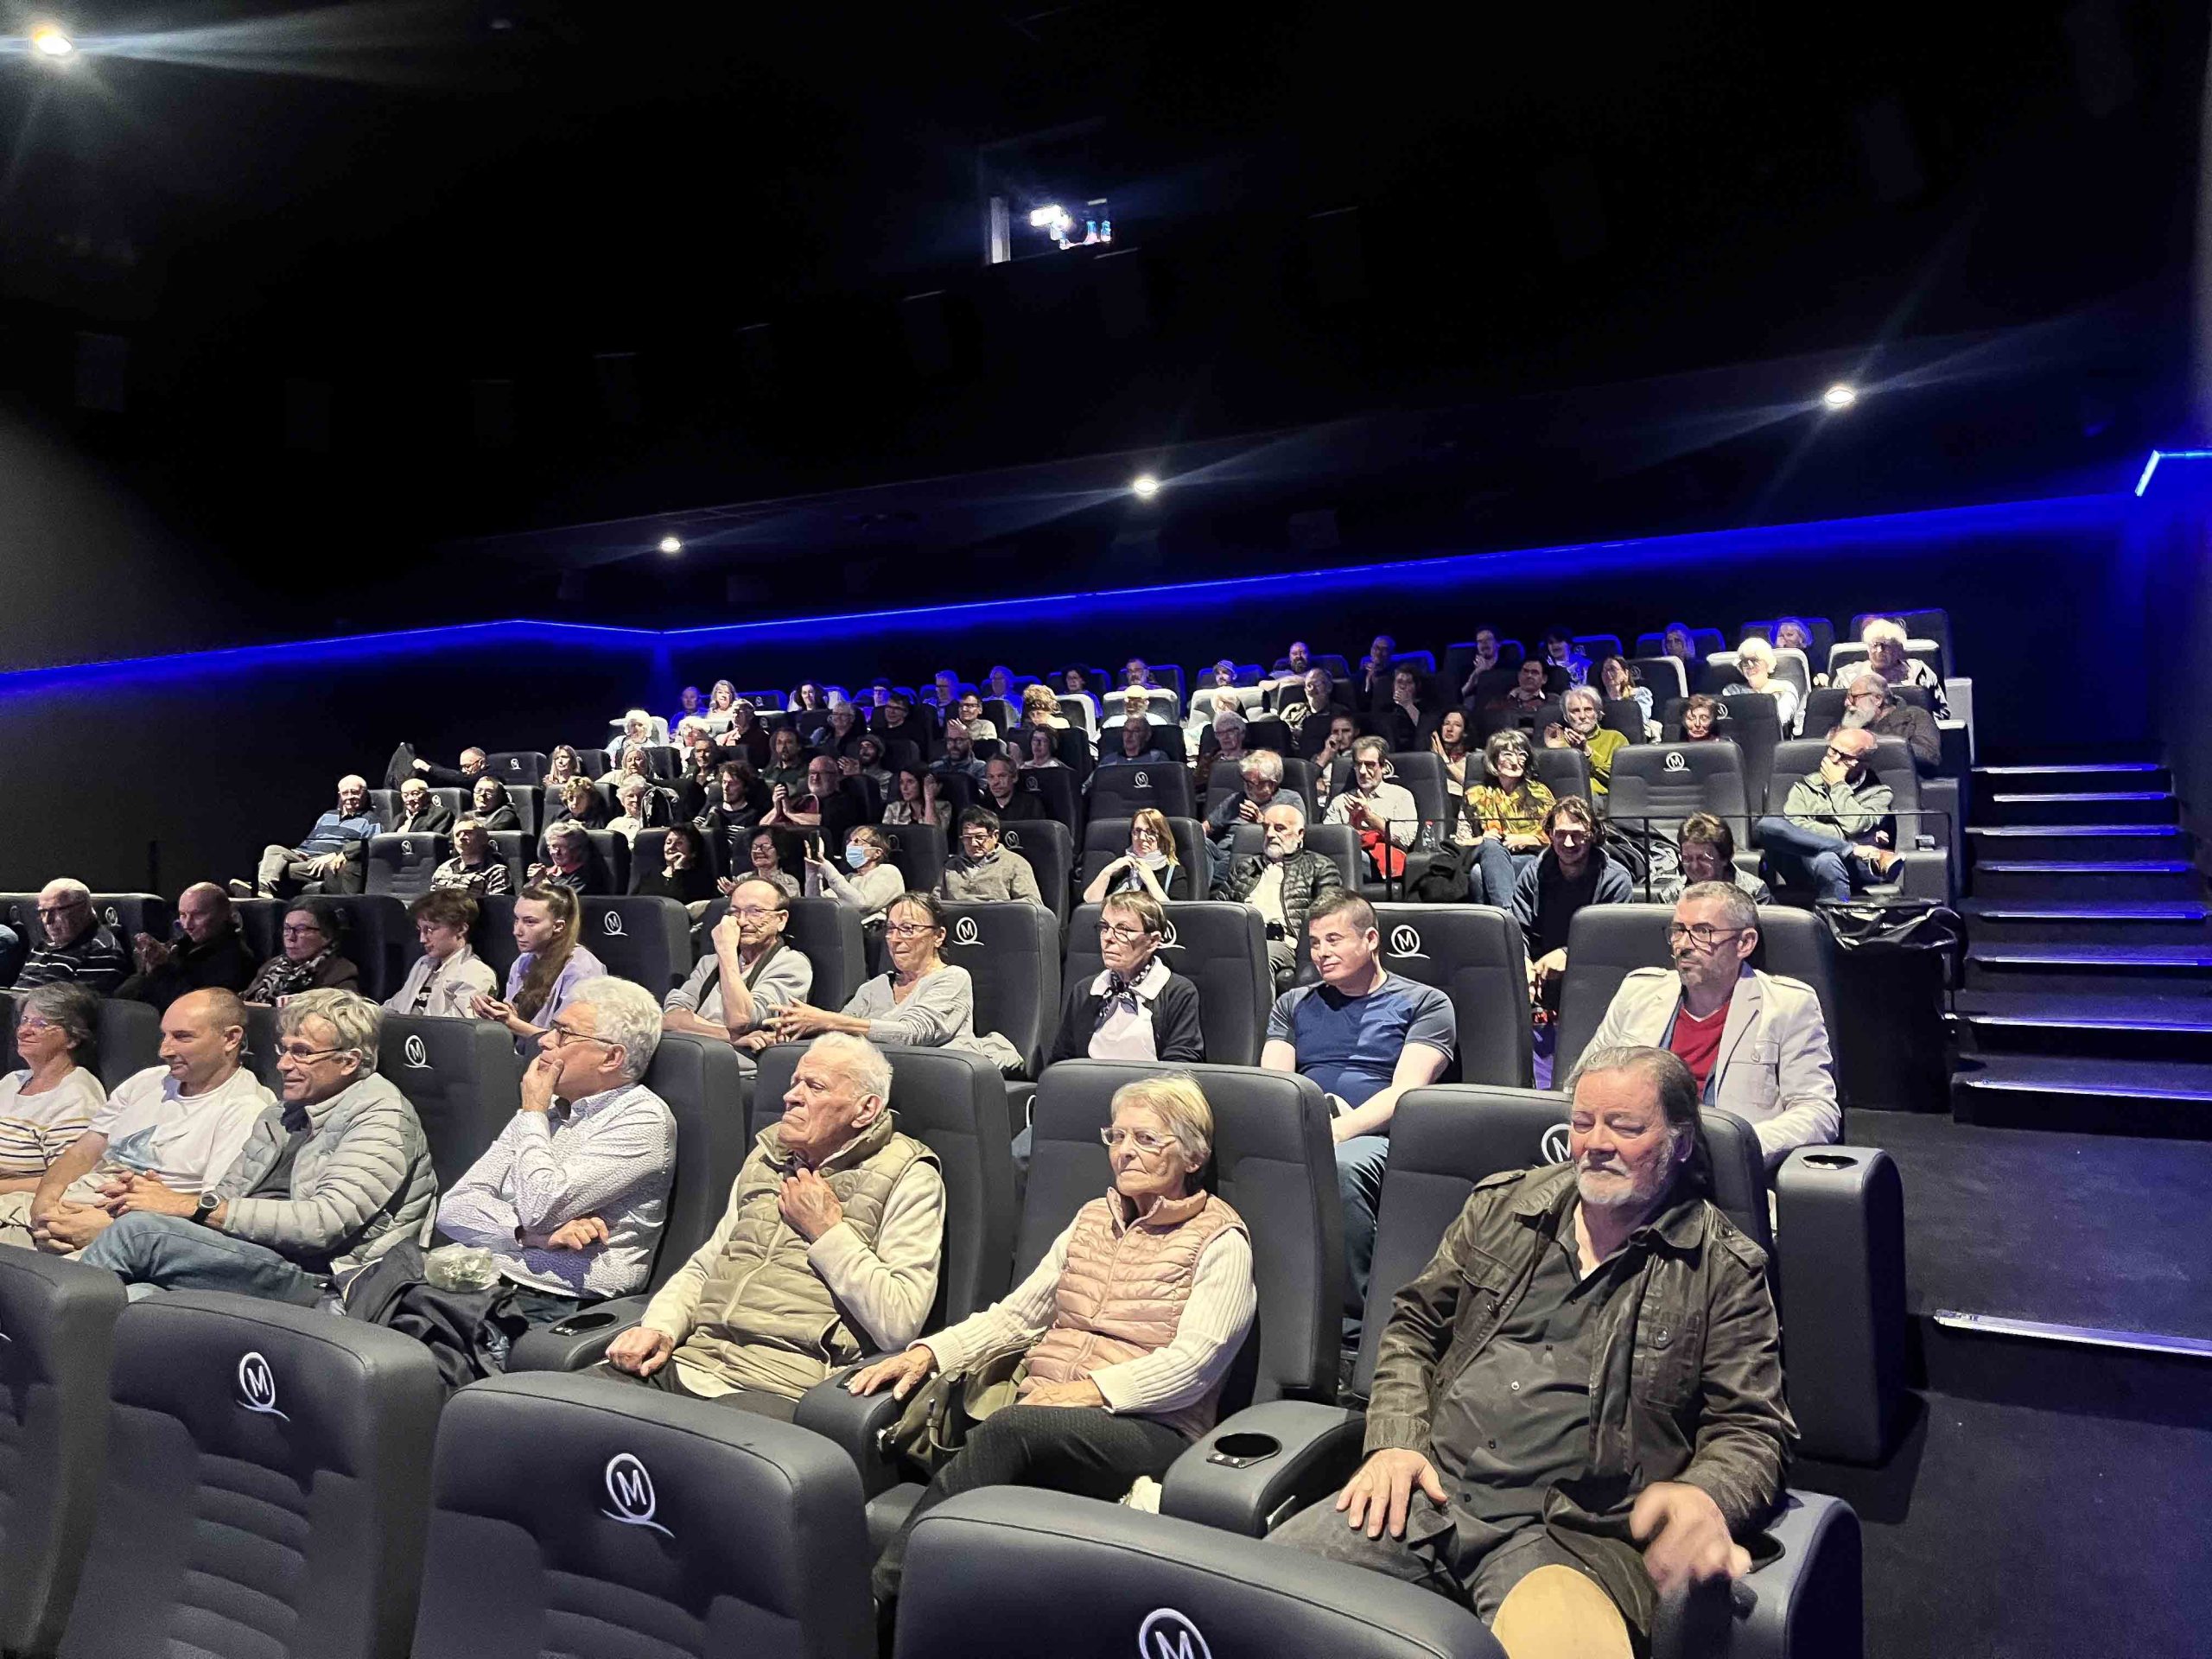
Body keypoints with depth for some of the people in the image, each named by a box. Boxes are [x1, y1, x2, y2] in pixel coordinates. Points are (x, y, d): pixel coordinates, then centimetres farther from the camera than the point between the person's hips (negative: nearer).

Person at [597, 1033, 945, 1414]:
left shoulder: (908, 1178, -1)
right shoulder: (767, 1157, 22)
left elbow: (899, 1326, -12)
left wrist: (825, 1229, -7)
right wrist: (659, 1327, 5)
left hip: (780, 1388, -7)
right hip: (688, 1363, 7)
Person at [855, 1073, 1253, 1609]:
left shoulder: (1220, 1240, 3)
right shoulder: (1092, 1218, 22)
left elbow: (1193, 1363, -9)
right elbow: (1016, 1314, 20)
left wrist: (1090, 1389, -19)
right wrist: (929, 1352, 4)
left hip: (1151, 1430, -5)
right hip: (1040, 1414, 5)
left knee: (1012, 1427, -35)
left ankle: (880, 1590, -33)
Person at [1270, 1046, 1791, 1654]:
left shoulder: (1723, 1269, 3)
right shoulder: (1501, 1205, 13)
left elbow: (1752, 1430, 1)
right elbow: (1415, 1326, 18)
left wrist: (1705, 1497, -22)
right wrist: (1394, 1441, 2)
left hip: (1570, 1533, -2)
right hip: (1423, 1491, 3)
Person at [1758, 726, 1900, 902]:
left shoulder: (1878, 792, 19)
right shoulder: (1805, 787, 24)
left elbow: (1855, 827, -3)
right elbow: (1794, 824, 1)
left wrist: (1838, 785, 7)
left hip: (1855, 868, -3)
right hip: (1806, 862, 3)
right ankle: (1855, 850, -28)